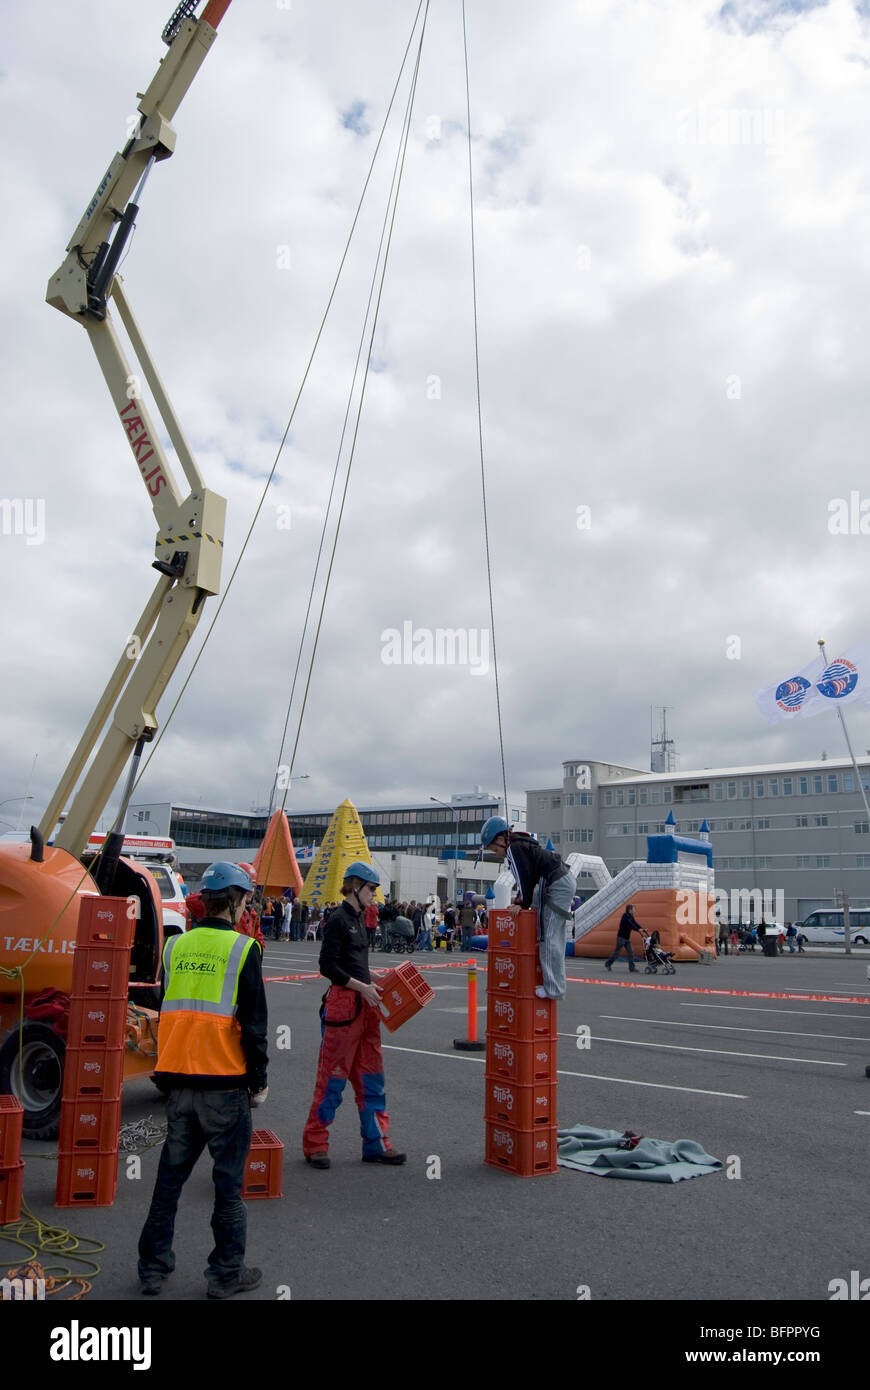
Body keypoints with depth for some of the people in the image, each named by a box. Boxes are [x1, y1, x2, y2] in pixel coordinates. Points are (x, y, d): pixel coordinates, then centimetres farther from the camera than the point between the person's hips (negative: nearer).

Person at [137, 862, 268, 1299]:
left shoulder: (176, 946, 6)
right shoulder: (242, 948, -9)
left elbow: (165, 1012, 13)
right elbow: (254, 1024, -9)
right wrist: (259, 1081, 1)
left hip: (178, 1080, 5)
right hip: (225, 1082, -5)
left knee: (170, 1173, 16)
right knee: (229, 1179, 7)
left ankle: (153, 1267, 24)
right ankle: (226, 1274, 15)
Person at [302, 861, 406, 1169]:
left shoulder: (358, 919, 15)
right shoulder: (338, 919, -12)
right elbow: (327, 965, -17)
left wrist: (372, 985, 11)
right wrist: (361, 987, -17)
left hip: (365, 1004, 9)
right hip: (343, 1002, -9)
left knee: (371, 1075, 10)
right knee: (333, 1075, 0)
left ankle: (376, 1143, 18)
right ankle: (315, 1145, 13)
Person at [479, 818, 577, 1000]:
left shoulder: (514, 849, -11)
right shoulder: (520, 844, 19)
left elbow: (525, 877, -13)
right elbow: (527, 876, 23)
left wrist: (524, 904, -3)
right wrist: (521, 899, 17)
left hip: (558, 886, -11)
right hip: (565, 881, 11)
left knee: (550, 937, -9)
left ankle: (554, 988, -9)